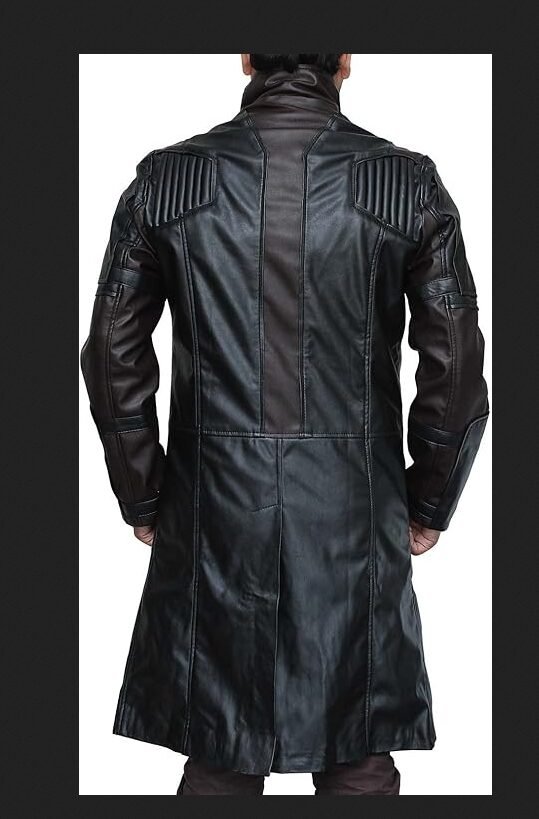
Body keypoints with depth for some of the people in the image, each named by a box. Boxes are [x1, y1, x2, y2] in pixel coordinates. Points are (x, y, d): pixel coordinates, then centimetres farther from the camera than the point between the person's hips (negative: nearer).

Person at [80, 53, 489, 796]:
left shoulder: (165, 181, -2)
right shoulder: (411, 185, -4)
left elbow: (112, 359, 0)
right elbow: (456, 369, -3)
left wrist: (143, 499, 11)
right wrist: (429, 505, 10)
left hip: (213, 518, 1)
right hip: (355, 524, 0)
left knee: (218, 764, 15)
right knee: (360, 763, 15)